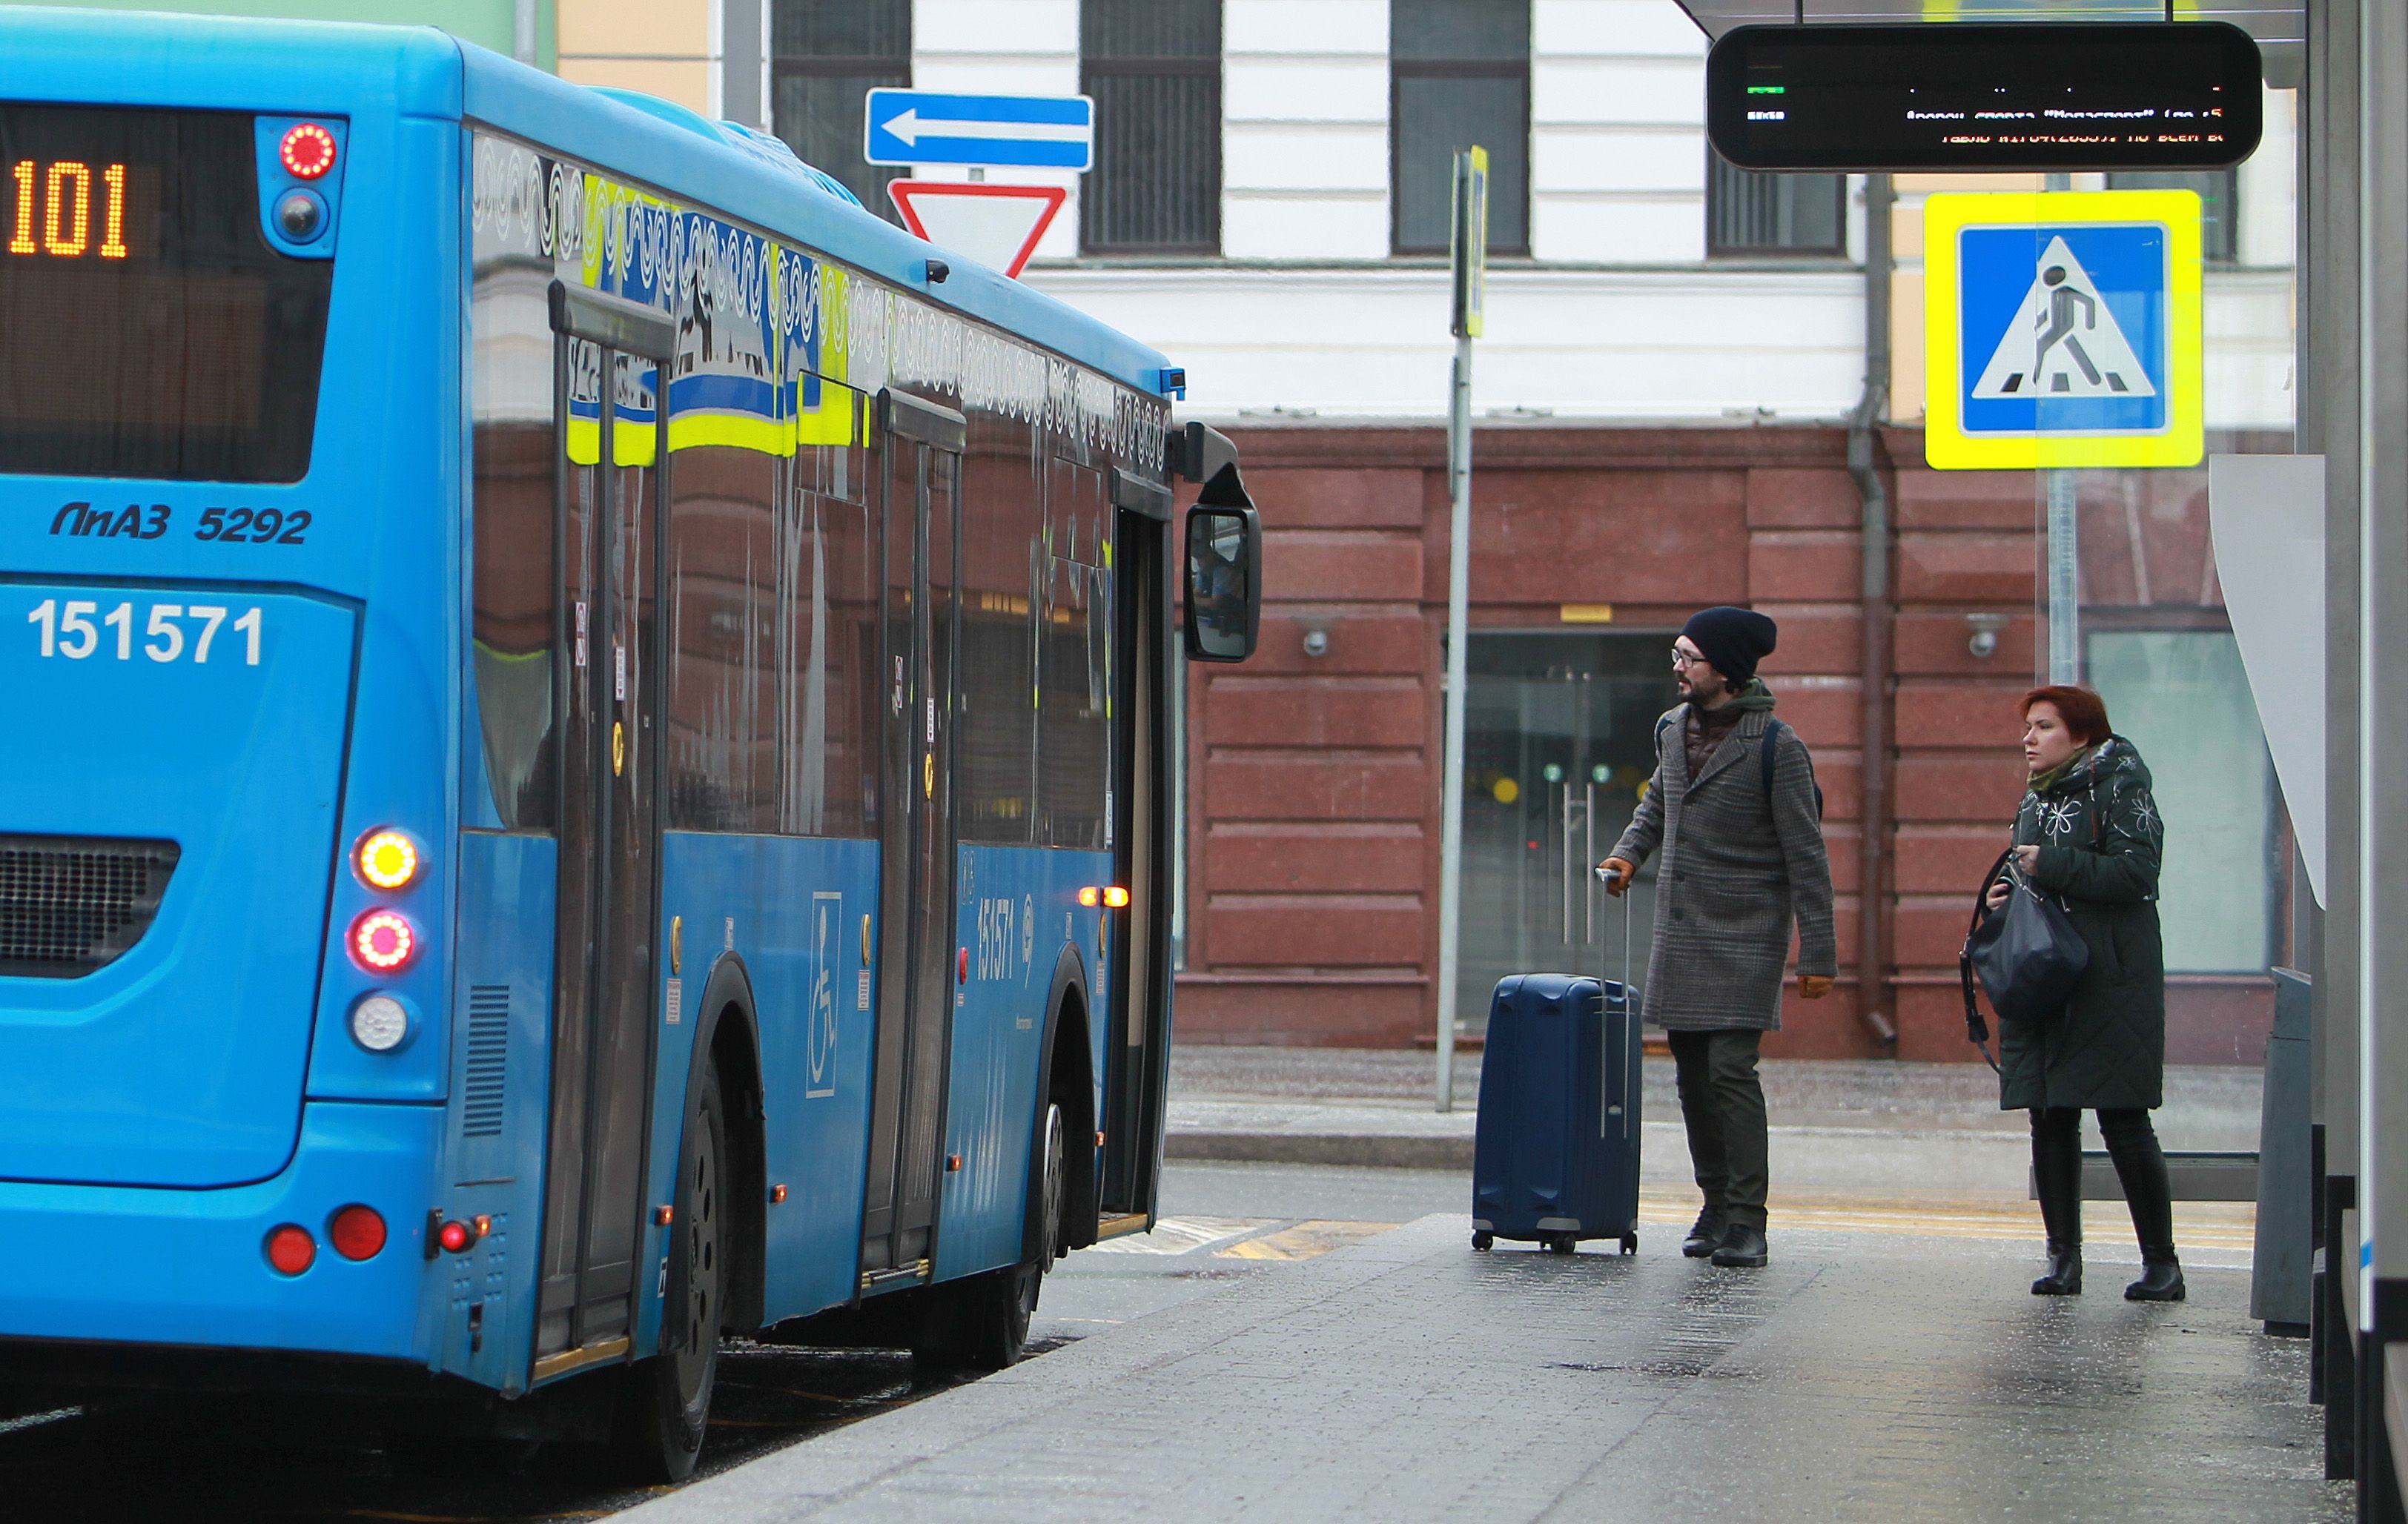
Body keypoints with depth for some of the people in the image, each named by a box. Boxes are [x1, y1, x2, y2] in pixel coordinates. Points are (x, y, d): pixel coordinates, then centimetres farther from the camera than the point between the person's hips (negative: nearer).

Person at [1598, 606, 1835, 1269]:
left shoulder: (1775, 746, -11)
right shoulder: (1672, 728, 9)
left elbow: (1806, 855, -11)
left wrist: (1817, 953, -13)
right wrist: (1628, 853, 9)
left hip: (1745, 936, -7)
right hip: (1678, 934, 7)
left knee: (1731, 1071, -14)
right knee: (1693, 1076, 8)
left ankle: (1746, 1224, -12)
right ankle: (1716, 1207, 18)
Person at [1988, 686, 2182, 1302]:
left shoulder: (2120, 788, -7)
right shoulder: (2037, 798, 17)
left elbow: (2136, 871, -18)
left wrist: (2052, 866, -18)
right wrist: (2010, 891, 6)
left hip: (2109, 983, -7)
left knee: (2124, 1122, -7)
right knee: (2050, 1120, 4)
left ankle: (2161, 1262, 0)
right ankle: (2063, 1256, 9)